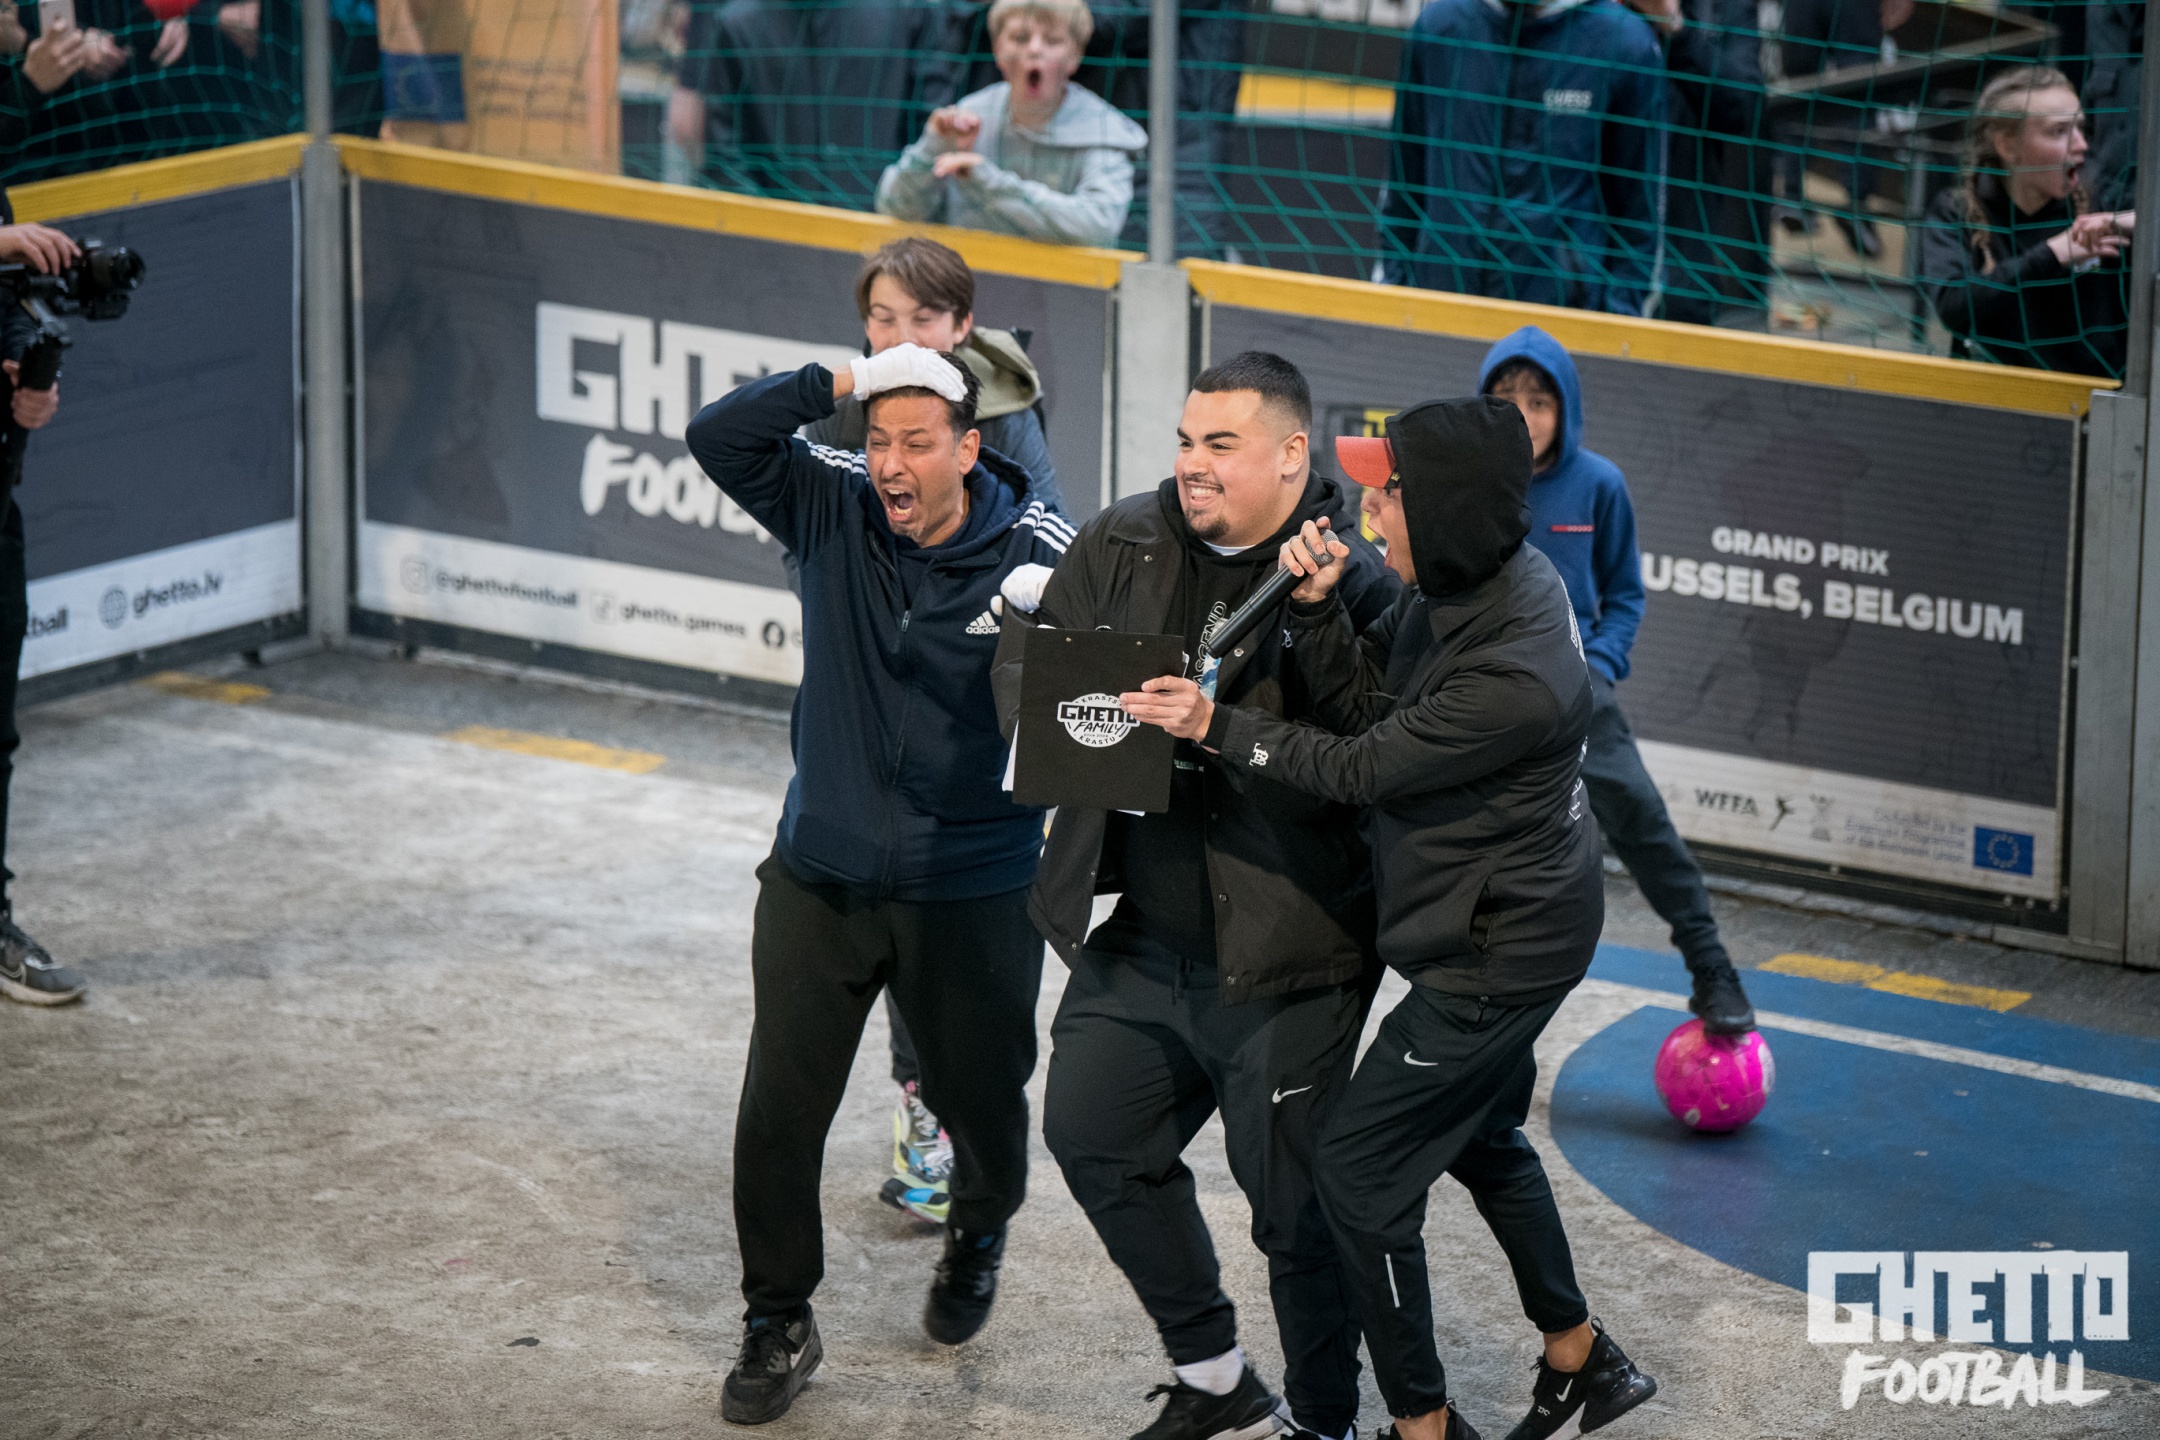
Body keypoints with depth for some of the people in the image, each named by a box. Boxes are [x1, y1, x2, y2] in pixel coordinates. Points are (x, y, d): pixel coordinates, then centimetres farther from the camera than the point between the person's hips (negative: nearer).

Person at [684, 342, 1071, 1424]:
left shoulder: (1037, 555, -14)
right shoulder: (832, 506, -6)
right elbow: (719, 438, -15)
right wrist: (836, 385, -24)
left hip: (971, 896, -2)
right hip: (820, 878, 2)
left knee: (980, 1095, 15)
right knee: (779, 1108, 1)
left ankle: (978, 1234, 49)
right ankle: (778, 1324, 18)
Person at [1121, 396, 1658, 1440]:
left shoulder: (1514, 677, -33)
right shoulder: (1466, 584, -6)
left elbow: (1361, 768, -24)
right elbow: (1357, 701, -2)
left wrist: (1217, 727, -22)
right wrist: (1315, 607, -18)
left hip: (1494, 954, -10)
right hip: (1505, 926, 10)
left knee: (1361, 1166, -1)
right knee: (1480, 1137, 27)